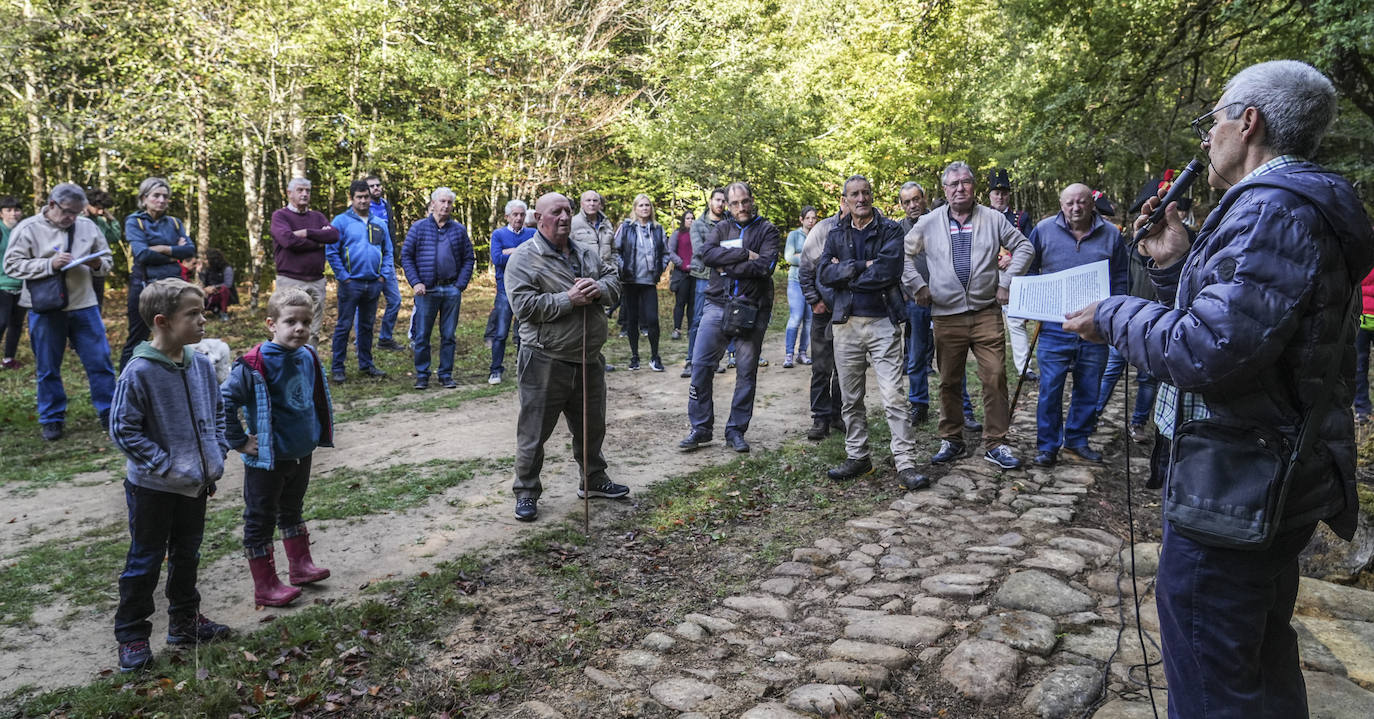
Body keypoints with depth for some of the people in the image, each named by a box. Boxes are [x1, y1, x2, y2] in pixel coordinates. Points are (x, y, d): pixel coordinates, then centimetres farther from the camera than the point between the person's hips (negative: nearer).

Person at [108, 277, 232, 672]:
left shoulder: (202, 365, -3)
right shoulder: (139, 372, -21)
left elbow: (218, 413, 10)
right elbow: (123, 429, -17)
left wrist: (216, 458, 1)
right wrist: (167, 466, -19)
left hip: (196, 484, 6)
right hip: (153, 487, -6)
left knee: (187, 554, 20)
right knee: (145, 561, 8)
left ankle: (185, 620, 37)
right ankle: (131, 636, 23)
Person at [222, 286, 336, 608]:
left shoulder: (308, 357, -3)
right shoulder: (254, 364, -23)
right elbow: (224, 401, -23)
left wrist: (319, 433, 13)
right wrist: (240, 442, -18)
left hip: (301, 454, 6)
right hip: (267, 460, -6)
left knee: (292, 512, 25)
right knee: (260, 521, 9)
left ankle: (301, 566, 41)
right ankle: (265, 587, 21)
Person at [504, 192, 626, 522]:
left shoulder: (588, 252, 11)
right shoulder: (523, 258, -9)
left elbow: (614, 279, 12)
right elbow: (524, 306, -18)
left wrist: (599, 290, -10)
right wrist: (568, 300, -22)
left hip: (589, 360, 6)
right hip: (545, 362, -6)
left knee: (591, 426, 20)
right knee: (534, 432, 5)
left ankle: (594, 479, 38)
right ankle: (526, 492, 19)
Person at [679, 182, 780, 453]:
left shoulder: (766, 230, 4)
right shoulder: (722, 227, 12)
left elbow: (765, 266, -13)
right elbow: (706, 253, -9)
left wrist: (727, 266, -10)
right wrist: (744, 254, -16)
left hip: (752, 309, -2)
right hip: (717, 305, 2)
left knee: (747, 371, 4)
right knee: (701, 365, -4)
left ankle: (736, 430, 16)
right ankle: (700, 428, 8)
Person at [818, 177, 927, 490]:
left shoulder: (890, 230, 2)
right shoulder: (836, 235, 12)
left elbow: (889, 270, -15)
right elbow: (824, 273, -3)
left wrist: (845, 273, -8)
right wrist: (862, 266, -12)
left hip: (883, 322, -4)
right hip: (846, 323, 4)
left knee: (893, 397, -8)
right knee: (850, 398, 10)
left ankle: (906, 464, -5)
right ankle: (857, 457, 22)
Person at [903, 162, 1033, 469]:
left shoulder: (993, 219, 6)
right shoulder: (928, 223, 5)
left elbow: (1024, 247, 13)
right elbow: (904, 254, 13)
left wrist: (1007, 282, 3)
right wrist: (917, 285, 3)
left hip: (987, 313, 0)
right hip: (946, 315, 0)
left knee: (995, 378, -4)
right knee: (949, 382, 7)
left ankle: (996, 444, 6)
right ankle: (951, 441, 20)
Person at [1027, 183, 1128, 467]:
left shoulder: (1110, 234, 5)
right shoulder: (1044, 230, 1)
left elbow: (1121, 278, 11)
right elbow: (1029, 270, 10)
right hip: (1055, 325, -2)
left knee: (1089, 389, 11)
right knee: (1050, 388, -3)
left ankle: (1077, 440, 27)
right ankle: (1047, 446, 9)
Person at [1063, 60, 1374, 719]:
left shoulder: (1273, 209, -20)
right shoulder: (1290, 204, 15)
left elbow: (1208, 350, -30)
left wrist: (1112, 315, -15)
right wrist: (1176, 265, 9)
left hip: (1234, 486, -11)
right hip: (1273, 484, 11)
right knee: (1262, 663, 27)